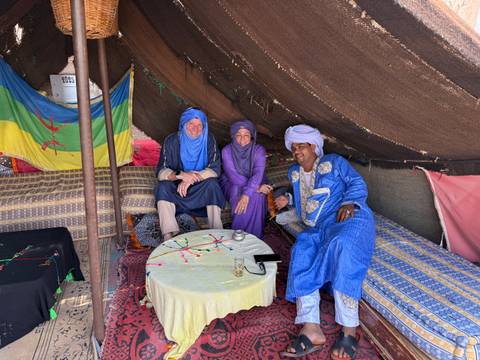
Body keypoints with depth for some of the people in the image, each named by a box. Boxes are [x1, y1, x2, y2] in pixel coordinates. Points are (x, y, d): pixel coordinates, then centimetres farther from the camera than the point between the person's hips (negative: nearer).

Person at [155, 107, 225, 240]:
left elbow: (215, 169, -13)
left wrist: (190, 179, -27)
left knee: (212, 184, -31)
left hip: (202, 187, 0)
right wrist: (180, 175, -35)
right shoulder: (172, 141, -9)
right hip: (176, 186, 1)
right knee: (163, 187, -28)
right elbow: (161, 172, -14)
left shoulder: (209, 140, -7)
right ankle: (168, 235, -33)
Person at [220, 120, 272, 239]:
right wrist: (256, 187, -31)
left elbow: (258, 173, -27)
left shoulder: (259, 150, -13)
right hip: (232, 184, 0)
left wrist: (247, 194, -43)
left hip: (255, 184, 0)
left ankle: (254, 236, -16)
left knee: (257, 196, -31)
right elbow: (233, 177, -23)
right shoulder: (227, 151, -15)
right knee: (237, 192, -32)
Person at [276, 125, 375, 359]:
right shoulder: (294, 172, 23)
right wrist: (288, 200, 16)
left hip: (349, 219, -4)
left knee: (341, 244, -38)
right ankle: (310, 329, -34)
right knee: (302, 252, -28)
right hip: (318, 228, 5)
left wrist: (349, 203, -14)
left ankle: (349, 330, -33)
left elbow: (358, 184, 3)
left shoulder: (334, 162, 9)